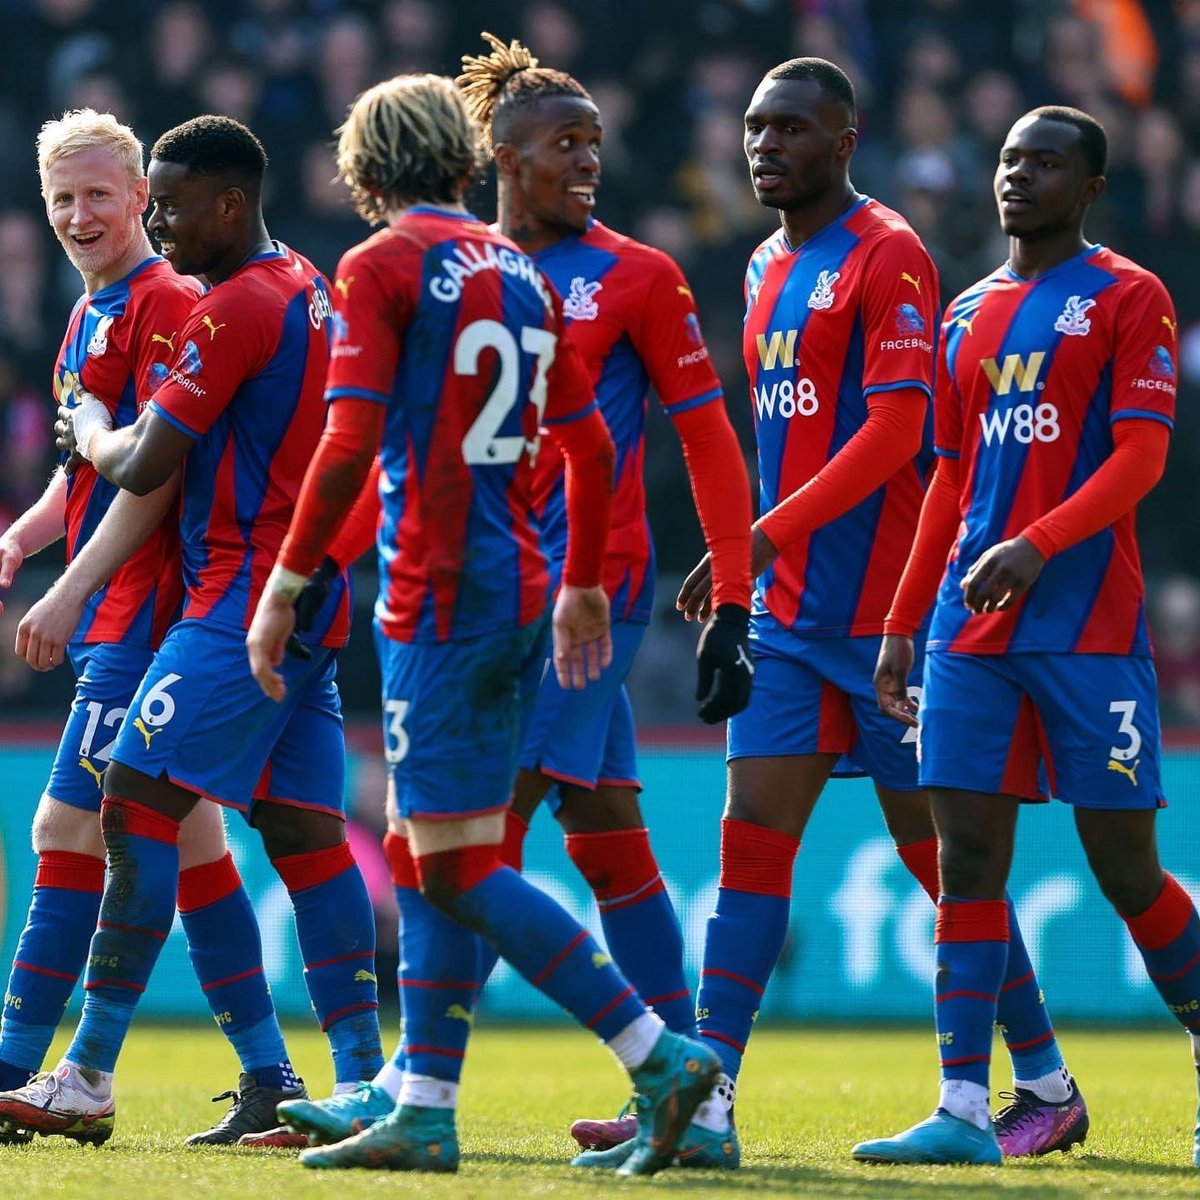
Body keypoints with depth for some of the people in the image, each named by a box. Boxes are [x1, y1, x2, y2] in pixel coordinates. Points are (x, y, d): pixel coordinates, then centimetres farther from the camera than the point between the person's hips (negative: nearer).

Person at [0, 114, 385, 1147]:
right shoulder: (310, 291, 16)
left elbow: (143, 468, -13)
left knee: (139, 808, -9)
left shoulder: (236, 307, -14)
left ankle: (89, 1078, -12)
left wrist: (91, 431, 7)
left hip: (245, 601, -10)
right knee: (305, 831, 6)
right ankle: (362, 1080, 2)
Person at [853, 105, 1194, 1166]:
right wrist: (903, 622, 16)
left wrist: (1037, 545, -24)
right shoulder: (970, 314, 18)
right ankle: (965, 1109, -3)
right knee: (968, 858, -2)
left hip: (1089, 629, -6)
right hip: (971, 631, 6)